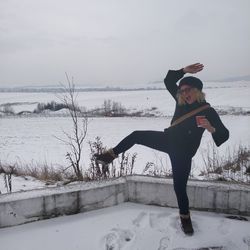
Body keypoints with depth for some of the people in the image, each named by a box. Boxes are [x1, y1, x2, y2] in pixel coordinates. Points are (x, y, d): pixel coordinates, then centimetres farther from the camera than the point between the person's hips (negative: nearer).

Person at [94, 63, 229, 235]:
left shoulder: (208, 111, -17)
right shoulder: (182, 101, -2)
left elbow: (224, 135, -20)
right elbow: (168, 81, 5)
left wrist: (211, 128, -41)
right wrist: (184, 70, -9)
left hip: (183, 153, -5)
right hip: (168, 139, 6)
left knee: (180, 186, 1)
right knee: (136, 136, -1)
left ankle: (185, 217, 27)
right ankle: (111, 155, 16)